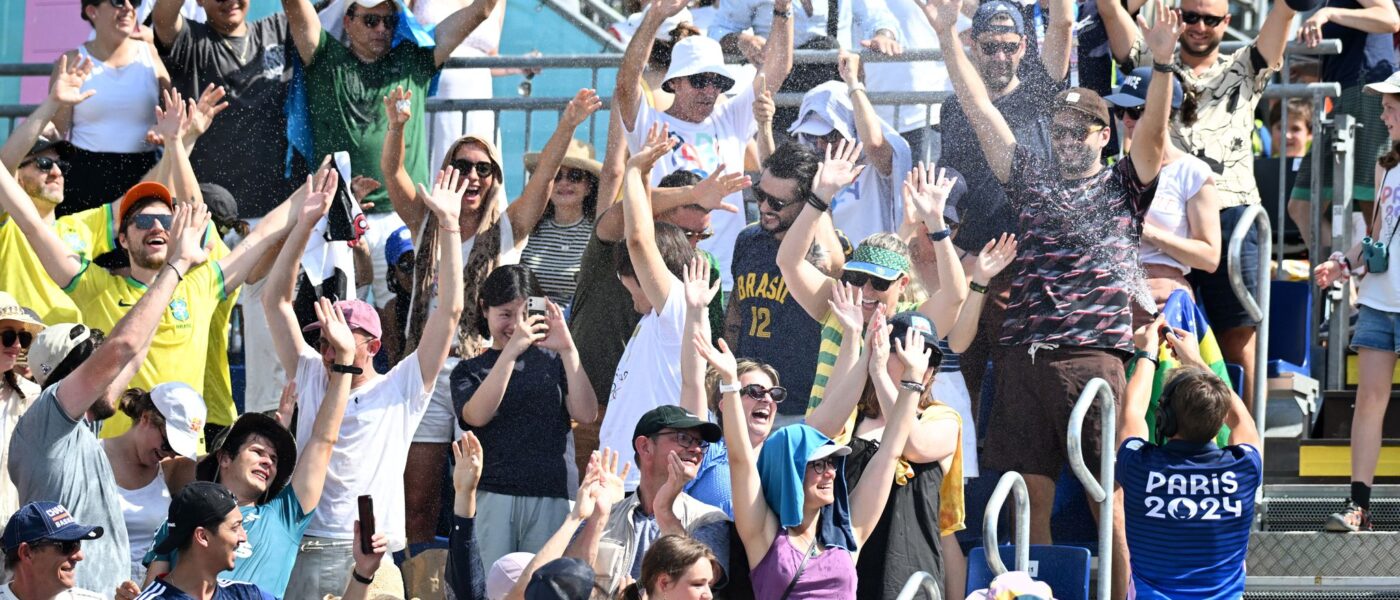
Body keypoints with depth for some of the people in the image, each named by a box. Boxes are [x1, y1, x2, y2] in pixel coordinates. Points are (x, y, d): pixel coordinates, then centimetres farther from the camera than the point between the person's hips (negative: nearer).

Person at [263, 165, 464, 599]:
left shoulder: (400, 390, 9)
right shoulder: (311, 378, 18)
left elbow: (449, 310, 4)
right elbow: (276, 301, 16)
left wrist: (448, 224, 2)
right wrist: (305, 225, 11)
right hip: (308, 549, 2)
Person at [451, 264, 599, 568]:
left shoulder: (552, 362, 13)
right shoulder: (469, 370, 11)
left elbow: (586, 414, 0)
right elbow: (477, 415, -9)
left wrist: (568, 350, -9)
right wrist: (512, 350, -15)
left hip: (549, 498, 1)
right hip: (492, 496, -1)